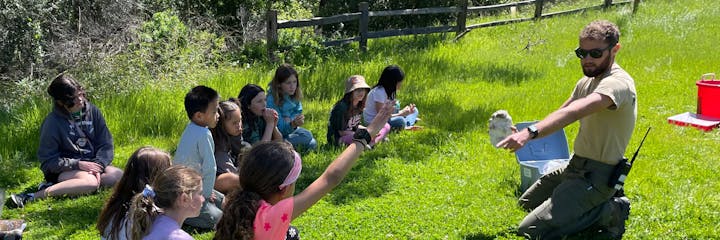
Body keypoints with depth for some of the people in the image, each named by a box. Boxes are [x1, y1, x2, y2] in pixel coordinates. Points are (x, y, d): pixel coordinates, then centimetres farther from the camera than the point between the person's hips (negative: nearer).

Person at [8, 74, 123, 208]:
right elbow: (48, 161, -9)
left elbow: (106, 144, 1)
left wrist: (98, 165, -17)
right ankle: (32, 197, -32)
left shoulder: (92, 111, -1)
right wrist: (78, 164, -19)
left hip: (91, 165, 6)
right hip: (63, 171, -6)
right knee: (91, 182, -35)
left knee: (118, 175, -22)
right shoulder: (52, 123, -13)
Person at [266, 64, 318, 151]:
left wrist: (289, 119, -13)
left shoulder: (294, 94, -8)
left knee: (312, 144, -8)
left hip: (290, 128, 6)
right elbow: (280, 129, -26)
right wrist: (293, 124, -47)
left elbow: (298, 111, 9)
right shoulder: (272, 100, -28)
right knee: (307, 137, -20)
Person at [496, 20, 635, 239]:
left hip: (596, 177, -10)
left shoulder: (618, 83, -22)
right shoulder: (587, 81, 10)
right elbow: (561, 114, 7)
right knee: (527, 204, 28)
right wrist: (522, 133, -11)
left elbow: (574, 112, -39)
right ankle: (599, 205, 15)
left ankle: (608, 212, -4)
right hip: (576, 166, 10)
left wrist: (531, 132, -52)